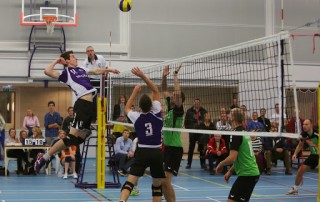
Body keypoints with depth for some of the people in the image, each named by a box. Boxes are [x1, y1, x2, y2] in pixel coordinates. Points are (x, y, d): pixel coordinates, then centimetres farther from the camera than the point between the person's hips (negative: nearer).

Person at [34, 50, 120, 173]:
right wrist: (56, 61, 0)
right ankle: (43, 157, -6)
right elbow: (47, 71, -13)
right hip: (82, 104, -8)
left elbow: (96, 71, 39)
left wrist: (109, 70, 38)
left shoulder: (81, 69, 23)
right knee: (72, 137, -15)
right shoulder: (66, 72, 0)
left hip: (90, 104, 8)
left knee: (79, 139, 6)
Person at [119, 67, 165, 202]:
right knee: (157, 185, 14)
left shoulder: (136, 117, -2)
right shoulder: (156, 113, -4)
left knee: (130, 182, -10)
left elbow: (127, 108, 22)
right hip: (157, 153, 0)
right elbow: (156, 91, 4)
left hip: (142, 152, 0)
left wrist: (135, 91, 21)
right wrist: (142, 76, 1)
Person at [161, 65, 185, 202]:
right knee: (161, 180, 11)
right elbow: (164, 91, 19)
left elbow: (178, 92, -24)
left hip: (175, 149, -8)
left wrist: (175, 75, -18)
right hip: (167, 147, 8)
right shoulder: (169, 107, 10)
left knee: (165, 180, -13)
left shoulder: (178, 110, -10)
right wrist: (164, 76, 8)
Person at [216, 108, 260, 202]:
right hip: (253, 172, 9)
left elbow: (232, 158, -20)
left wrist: (220, 165, -3)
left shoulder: (236, 134, -14)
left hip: (247, 175, -9)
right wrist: (230, 171, 19)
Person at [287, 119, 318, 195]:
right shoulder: (304, 134, -8)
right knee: (300, 171, 7)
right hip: (313, 155, 6)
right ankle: (295, 189, 28)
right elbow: (300, 145, 11)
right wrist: (295, 153, -1)